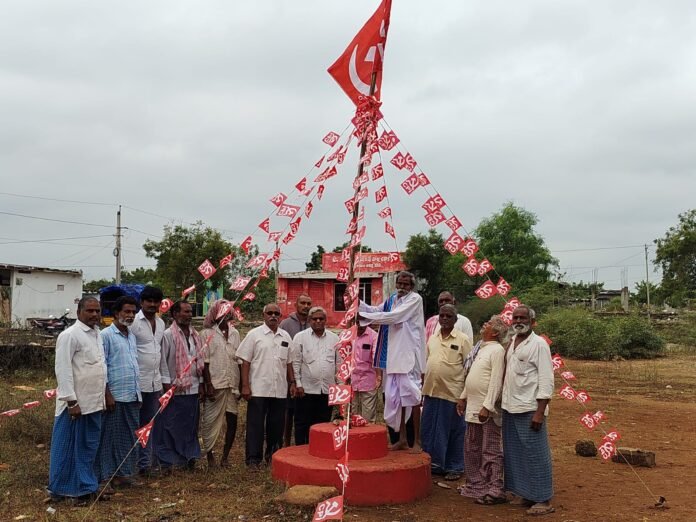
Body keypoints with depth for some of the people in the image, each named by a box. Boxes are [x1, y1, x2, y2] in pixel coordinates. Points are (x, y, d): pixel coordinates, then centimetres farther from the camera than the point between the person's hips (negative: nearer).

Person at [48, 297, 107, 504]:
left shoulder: (96, 334, 12)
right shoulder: (70, 335, -13)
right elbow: (63, 370, -17)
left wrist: (104, 392, 16)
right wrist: (71, 401, -19)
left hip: (94, 402, 8)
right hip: (76, 403, -8)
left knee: (88, 447, 15)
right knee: (68, 448, 3)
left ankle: (85, 486, 25)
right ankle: (61, 488, 14)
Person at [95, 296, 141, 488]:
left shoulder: (131, 336, 16)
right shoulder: (106, 335, -6)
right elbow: (101, 366, -10)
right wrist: (107, 394, -14)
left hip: (133, 396, 7)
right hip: (115, 396, -7)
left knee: (130, 436, 10)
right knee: (112, 436, 0)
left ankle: (123, 472, 19)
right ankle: (108, 474, 9)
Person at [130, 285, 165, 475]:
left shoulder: (161, 323, 12)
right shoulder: (134, 322, -10)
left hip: (155, 382, 7)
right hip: (138, 382, -7)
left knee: (153, 423, 11)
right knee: (139, 424, 1)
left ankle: (150, 460, 20)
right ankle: (143, 463, 8)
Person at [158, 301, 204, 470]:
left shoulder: (195, 335, 12)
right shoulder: (168, 335, -8)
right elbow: (163, 361, -10)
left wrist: (201, 384, 13)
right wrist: (167, 384, -13)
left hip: (192, 388, 6)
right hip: (175, 389, -6)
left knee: (191, 425, 10)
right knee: (171, 426, 0)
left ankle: (188, 456, 21)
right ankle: (166, 460, 8)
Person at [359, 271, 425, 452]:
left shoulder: (415, 299, -5)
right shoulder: (393, 301, 17)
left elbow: (394, 316, -14)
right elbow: (375, 310, 13)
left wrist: (364, 317, -14)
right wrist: (357, 302, -5)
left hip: (409, 356, -7)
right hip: (394, 356, 7)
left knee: (412, 396, -5)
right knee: (396, 397, 10)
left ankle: (417, 441, 2)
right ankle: (402, 439, 20)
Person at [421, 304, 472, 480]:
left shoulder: (463, 339, -5)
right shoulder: (432, 338, 12)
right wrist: (423, 387, 14)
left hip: (452, 393, -5)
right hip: (431, 391, 5)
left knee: (454, 432, 5)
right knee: (429, 431, 11)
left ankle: (454, 467, 17)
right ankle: (432, 464, 24)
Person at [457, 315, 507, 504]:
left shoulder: (497, 350, -13)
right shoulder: (481, 348, 15)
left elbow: (496, 381, -19)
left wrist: (487, 407, -23)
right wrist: (463, 397, 20)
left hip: (487, 409, -9)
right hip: (473, 407, 9)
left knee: (491, 451, -2)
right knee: (472, 449, 17)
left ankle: (495, 491, 5)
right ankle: (476, 485, 28)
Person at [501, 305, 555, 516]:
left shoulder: (538, 344, -9)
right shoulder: (512, 342, 12)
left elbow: (546, 381, -13)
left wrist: (540, 412, -19)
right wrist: (505, 402, 13)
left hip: (529, 409, -8)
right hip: (510, 408, 8)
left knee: (535, 455, -2)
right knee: (515, 454, 12)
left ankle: (543, 500, 7)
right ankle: (525, 494, 23)